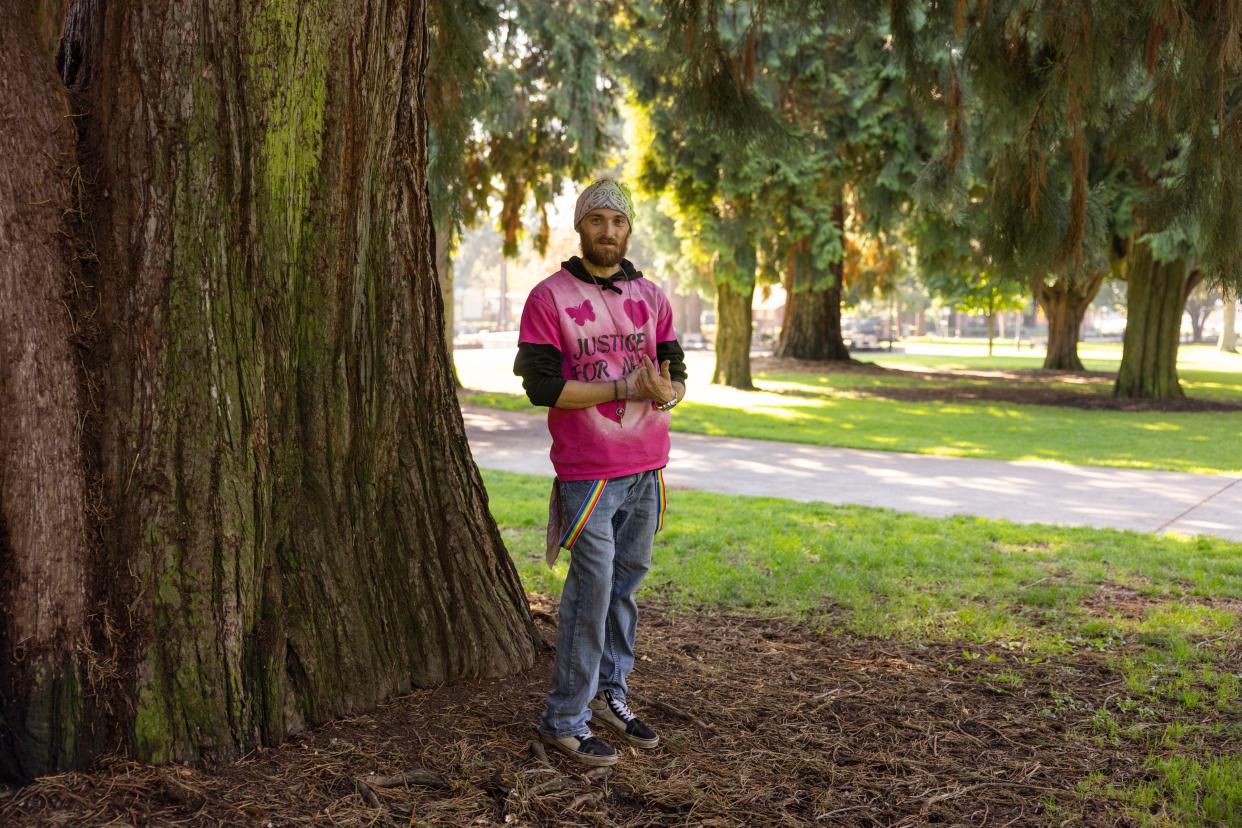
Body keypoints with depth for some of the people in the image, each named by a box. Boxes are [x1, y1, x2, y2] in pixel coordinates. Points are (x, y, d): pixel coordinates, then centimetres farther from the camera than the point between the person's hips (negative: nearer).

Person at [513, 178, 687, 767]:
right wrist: (626, 388, -16)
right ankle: (564, 720, 6)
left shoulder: (651, 297, 12)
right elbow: (543, 387, -13)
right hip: (588, 471, -5)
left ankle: (609, 693, 29)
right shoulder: (549, 298, -5)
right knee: (592, 590, -5)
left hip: (647, 468, 5)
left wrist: (665, 391, -13)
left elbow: (676, 372, 12)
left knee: (626, 582, 13)